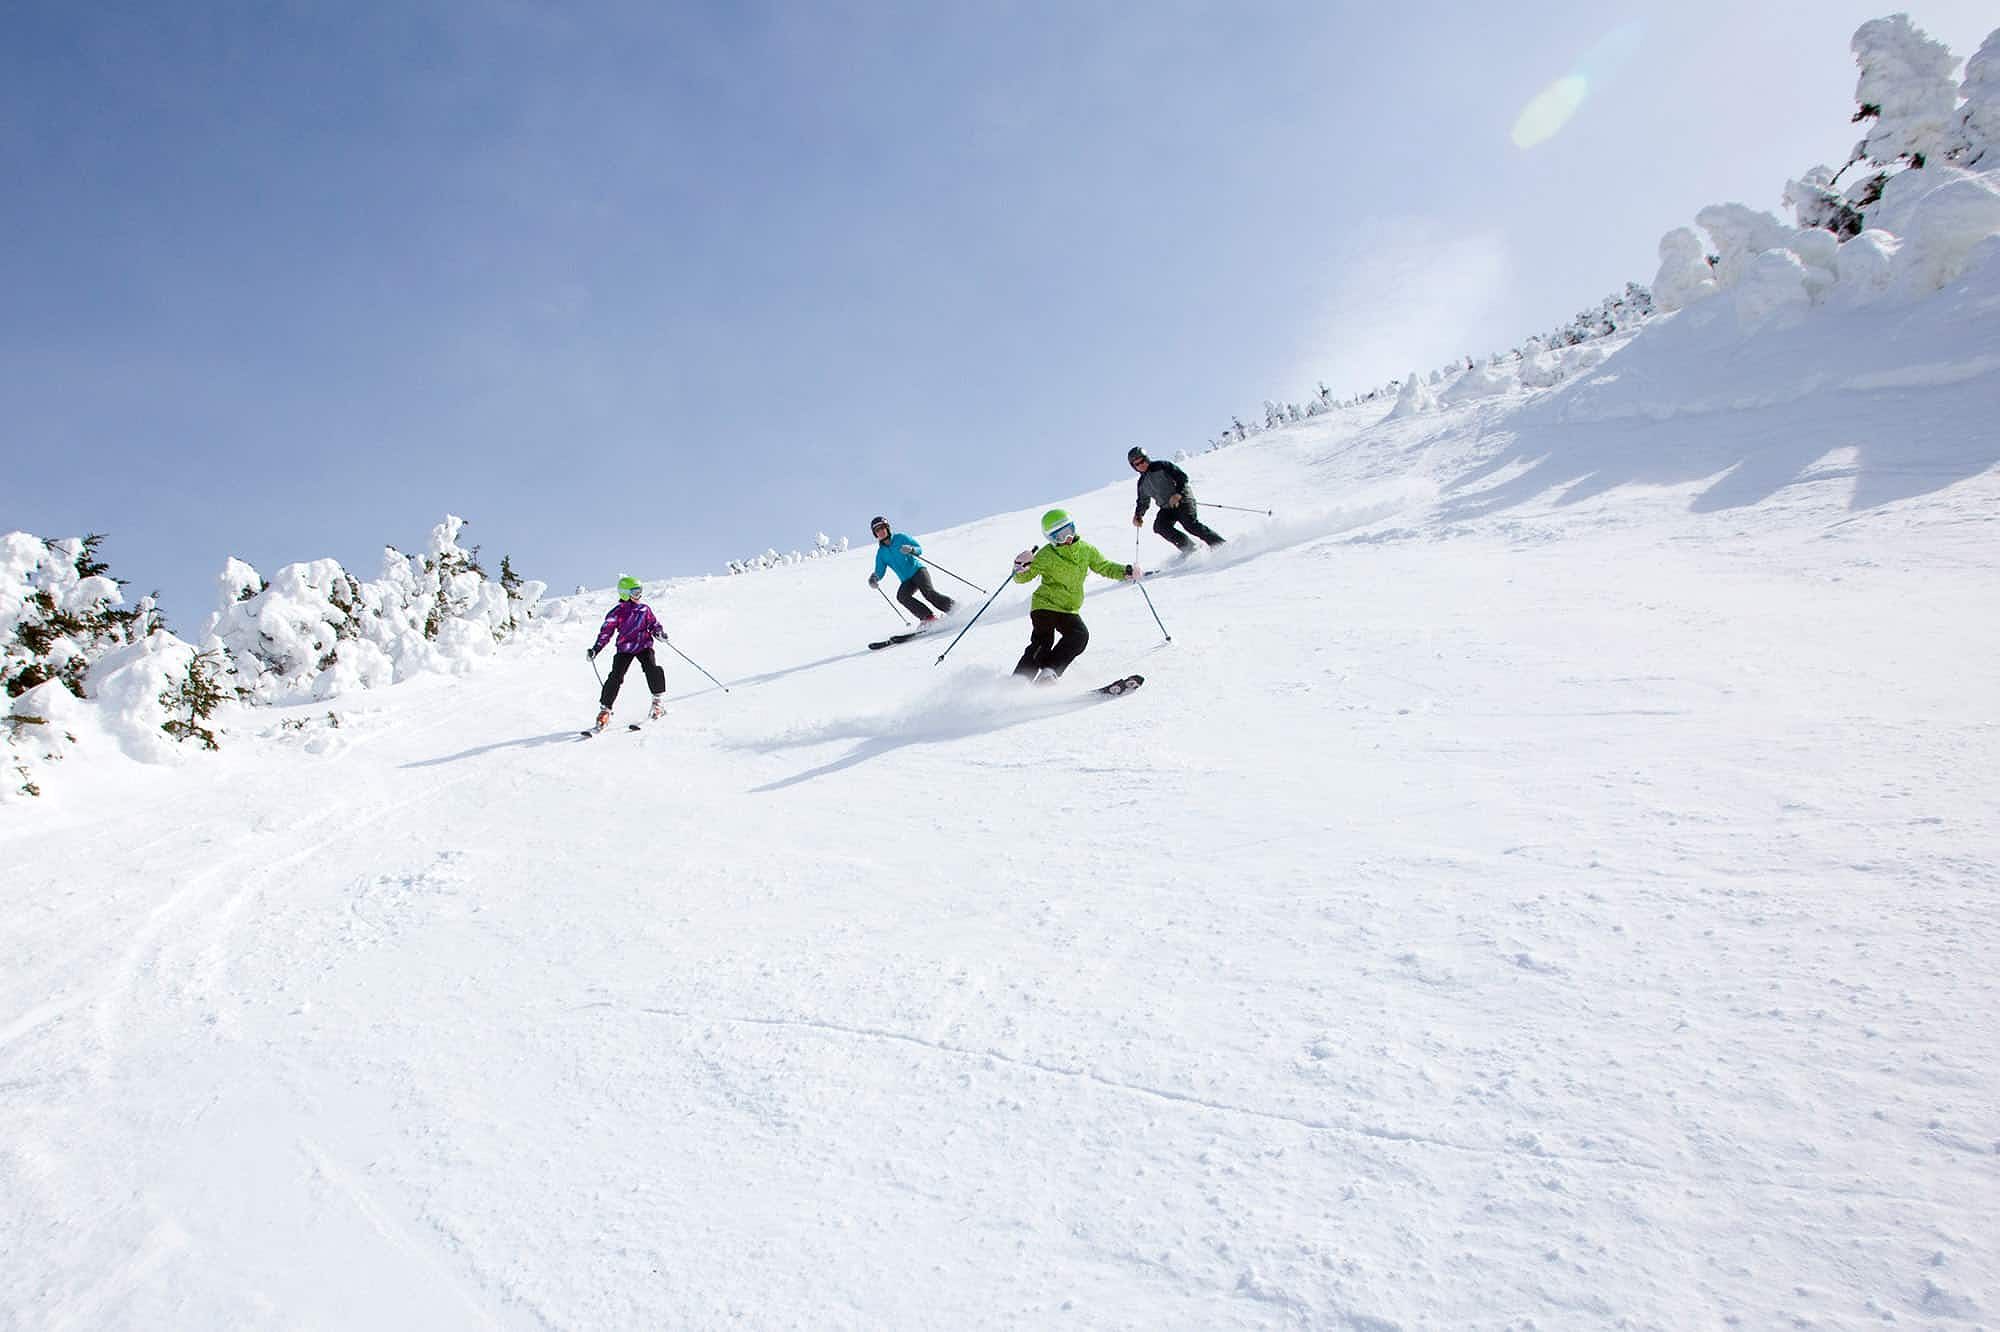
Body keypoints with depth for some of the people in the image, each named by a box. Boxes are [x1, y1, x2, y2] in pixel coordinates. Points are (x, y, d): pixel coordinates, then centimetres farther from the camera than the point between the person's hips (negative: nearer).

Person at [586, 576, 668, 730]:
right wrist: (595, 649, -4)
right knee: (615, 677, -9)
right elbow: (605, 632, 2)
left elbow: (653, 623, 13)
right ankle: (604, 710, 2)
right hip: (625, 648, -1)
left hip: (644, 646, 1)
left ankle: (659, 701, -9)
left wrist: (659, 633, -9)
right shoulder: (617, 612, -1)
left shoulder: (645, 609, 5)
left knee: (652, 669, -23)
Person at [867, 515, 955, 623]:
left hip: (918, 570, -4)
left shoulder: (900, 538, 1)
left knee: (928, 592, -28)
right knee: (901, 596, -26)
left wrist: (911, 549, -25)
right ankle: (929, 617, -28)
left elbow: (919, 549, -2)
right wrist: (874, 578, -15)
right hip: (907, 581, 4)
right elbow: (879, 572, 8)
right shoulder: (881, 553, 10)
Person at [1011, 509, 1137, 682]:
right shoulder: (1046, 555, -7)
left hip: (1069, 610, 4)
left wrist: (1126, 572, 1)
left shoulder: (1085, 550, 5)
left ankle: (1049, 671, -21)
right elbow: (1022, 577, -5)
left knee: (1080, 635, -21)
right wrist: (1021, 566, -28)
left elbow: (1104, 567, 17)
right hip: (1045, 605, -4)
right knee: (1043, 643, -17)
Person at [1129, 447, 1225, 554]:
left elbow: (1183, 477, -9)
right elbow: (1143, 502, 30)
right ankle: (1189, 548, -21)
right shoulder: (1142, 483, 15)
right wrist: (1138, 515, 15)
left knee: (1191, 525, -26)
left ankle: (1220, 545, -20)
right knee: (1159, 526, -21)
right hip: (1166, 508, 6)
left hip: (1182, 500, -6)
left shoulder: (1161, 466, -2)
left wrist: (1178, 494, -24)